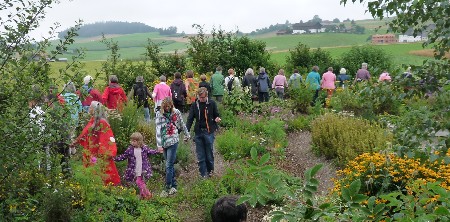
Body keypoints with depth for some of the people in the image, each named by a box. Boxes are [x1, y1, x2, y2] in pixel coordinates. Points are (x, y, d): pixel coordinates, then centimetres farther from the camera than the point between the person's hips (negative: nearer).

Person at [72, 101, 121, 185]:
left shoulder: (102, 122, -17)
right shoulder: (92, 120, 8)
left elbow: (109, 137, -19)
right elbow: (84, 133, 20)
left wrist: (109, 152, -24)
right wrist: (76, 142, 28)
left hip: (100, 152, -8)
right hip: (91, 151, 8)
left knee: (102, 172, -2)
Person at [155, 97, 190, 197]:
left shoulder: (176, 112, 0)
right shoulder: (159, 114, -1)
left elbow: (182, 124, 13)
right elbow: (158, 130, -6)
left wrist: (187, 135, 22)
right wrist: (159, 145, -11)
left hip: (173, 141, -2)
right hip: (164, 142, 3)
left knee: (168, 166, -6)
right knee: (170, 165, 12)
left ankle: (168, 188, 1)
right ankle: (174, 185, 23)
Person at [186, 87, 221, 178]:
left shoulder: (212, 103, -2)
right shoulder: (194, 105, 3)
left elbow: (216, 115, 8)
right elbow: (190, 119, 2)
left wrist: (217, 119, -16)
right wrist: (186, 132, -9)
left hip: (209, 132, -2)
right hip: (198, 132, 2)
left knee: (209, 153, 7)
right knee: (200, 155, 5)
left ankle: (210, 170, 29)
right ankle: (203, 174, 15)